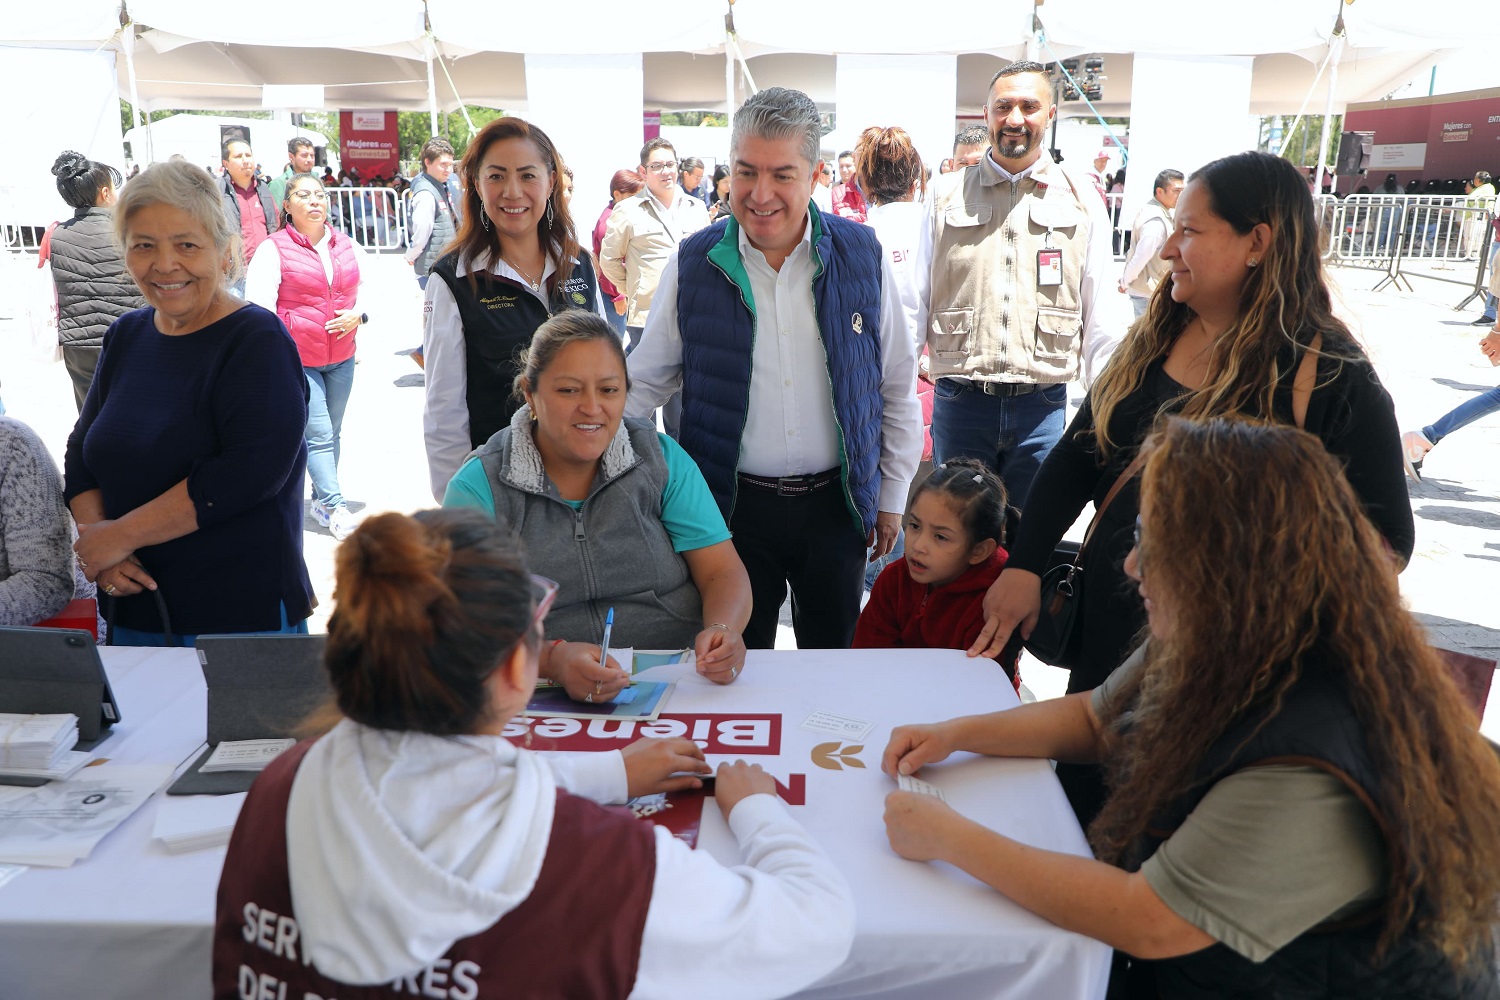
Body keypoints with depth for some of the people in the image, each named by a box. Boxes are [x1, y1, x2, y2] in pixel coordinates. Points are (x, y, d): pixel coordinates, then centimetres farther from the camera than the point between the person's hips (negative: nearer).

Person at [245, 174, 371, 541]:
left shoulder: (347, 246, 7)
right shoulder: (273, 249, -7)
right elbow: (258, 305, -9)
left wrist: (357, 314, -2)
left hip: (341, 356, 5)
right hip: (297, 359, -5)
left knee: (332, 432, 11)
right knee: (319, 434, -8)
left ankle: (321, 501, 24)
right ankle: (336, 508, -3)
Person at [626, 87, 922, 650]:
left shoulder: (861, 257, -3)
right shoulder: (692, 266, -4)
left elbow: (898, 386, 4)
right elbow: (644, 383, 4)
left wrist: (892, 497, 7)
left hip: (837, 501, 1)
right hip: (734, 504, 0)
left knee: (832, 654, 17)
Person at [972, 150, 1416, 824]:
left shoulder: (1335, 381, -13)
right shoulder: (1153, 339, 3)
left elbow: (1384, 541, -11)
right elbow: (1076, 458, 5)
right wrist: (1023, 566, -6)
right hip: (1107, 637, 6)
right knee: (1080, 811, 18)